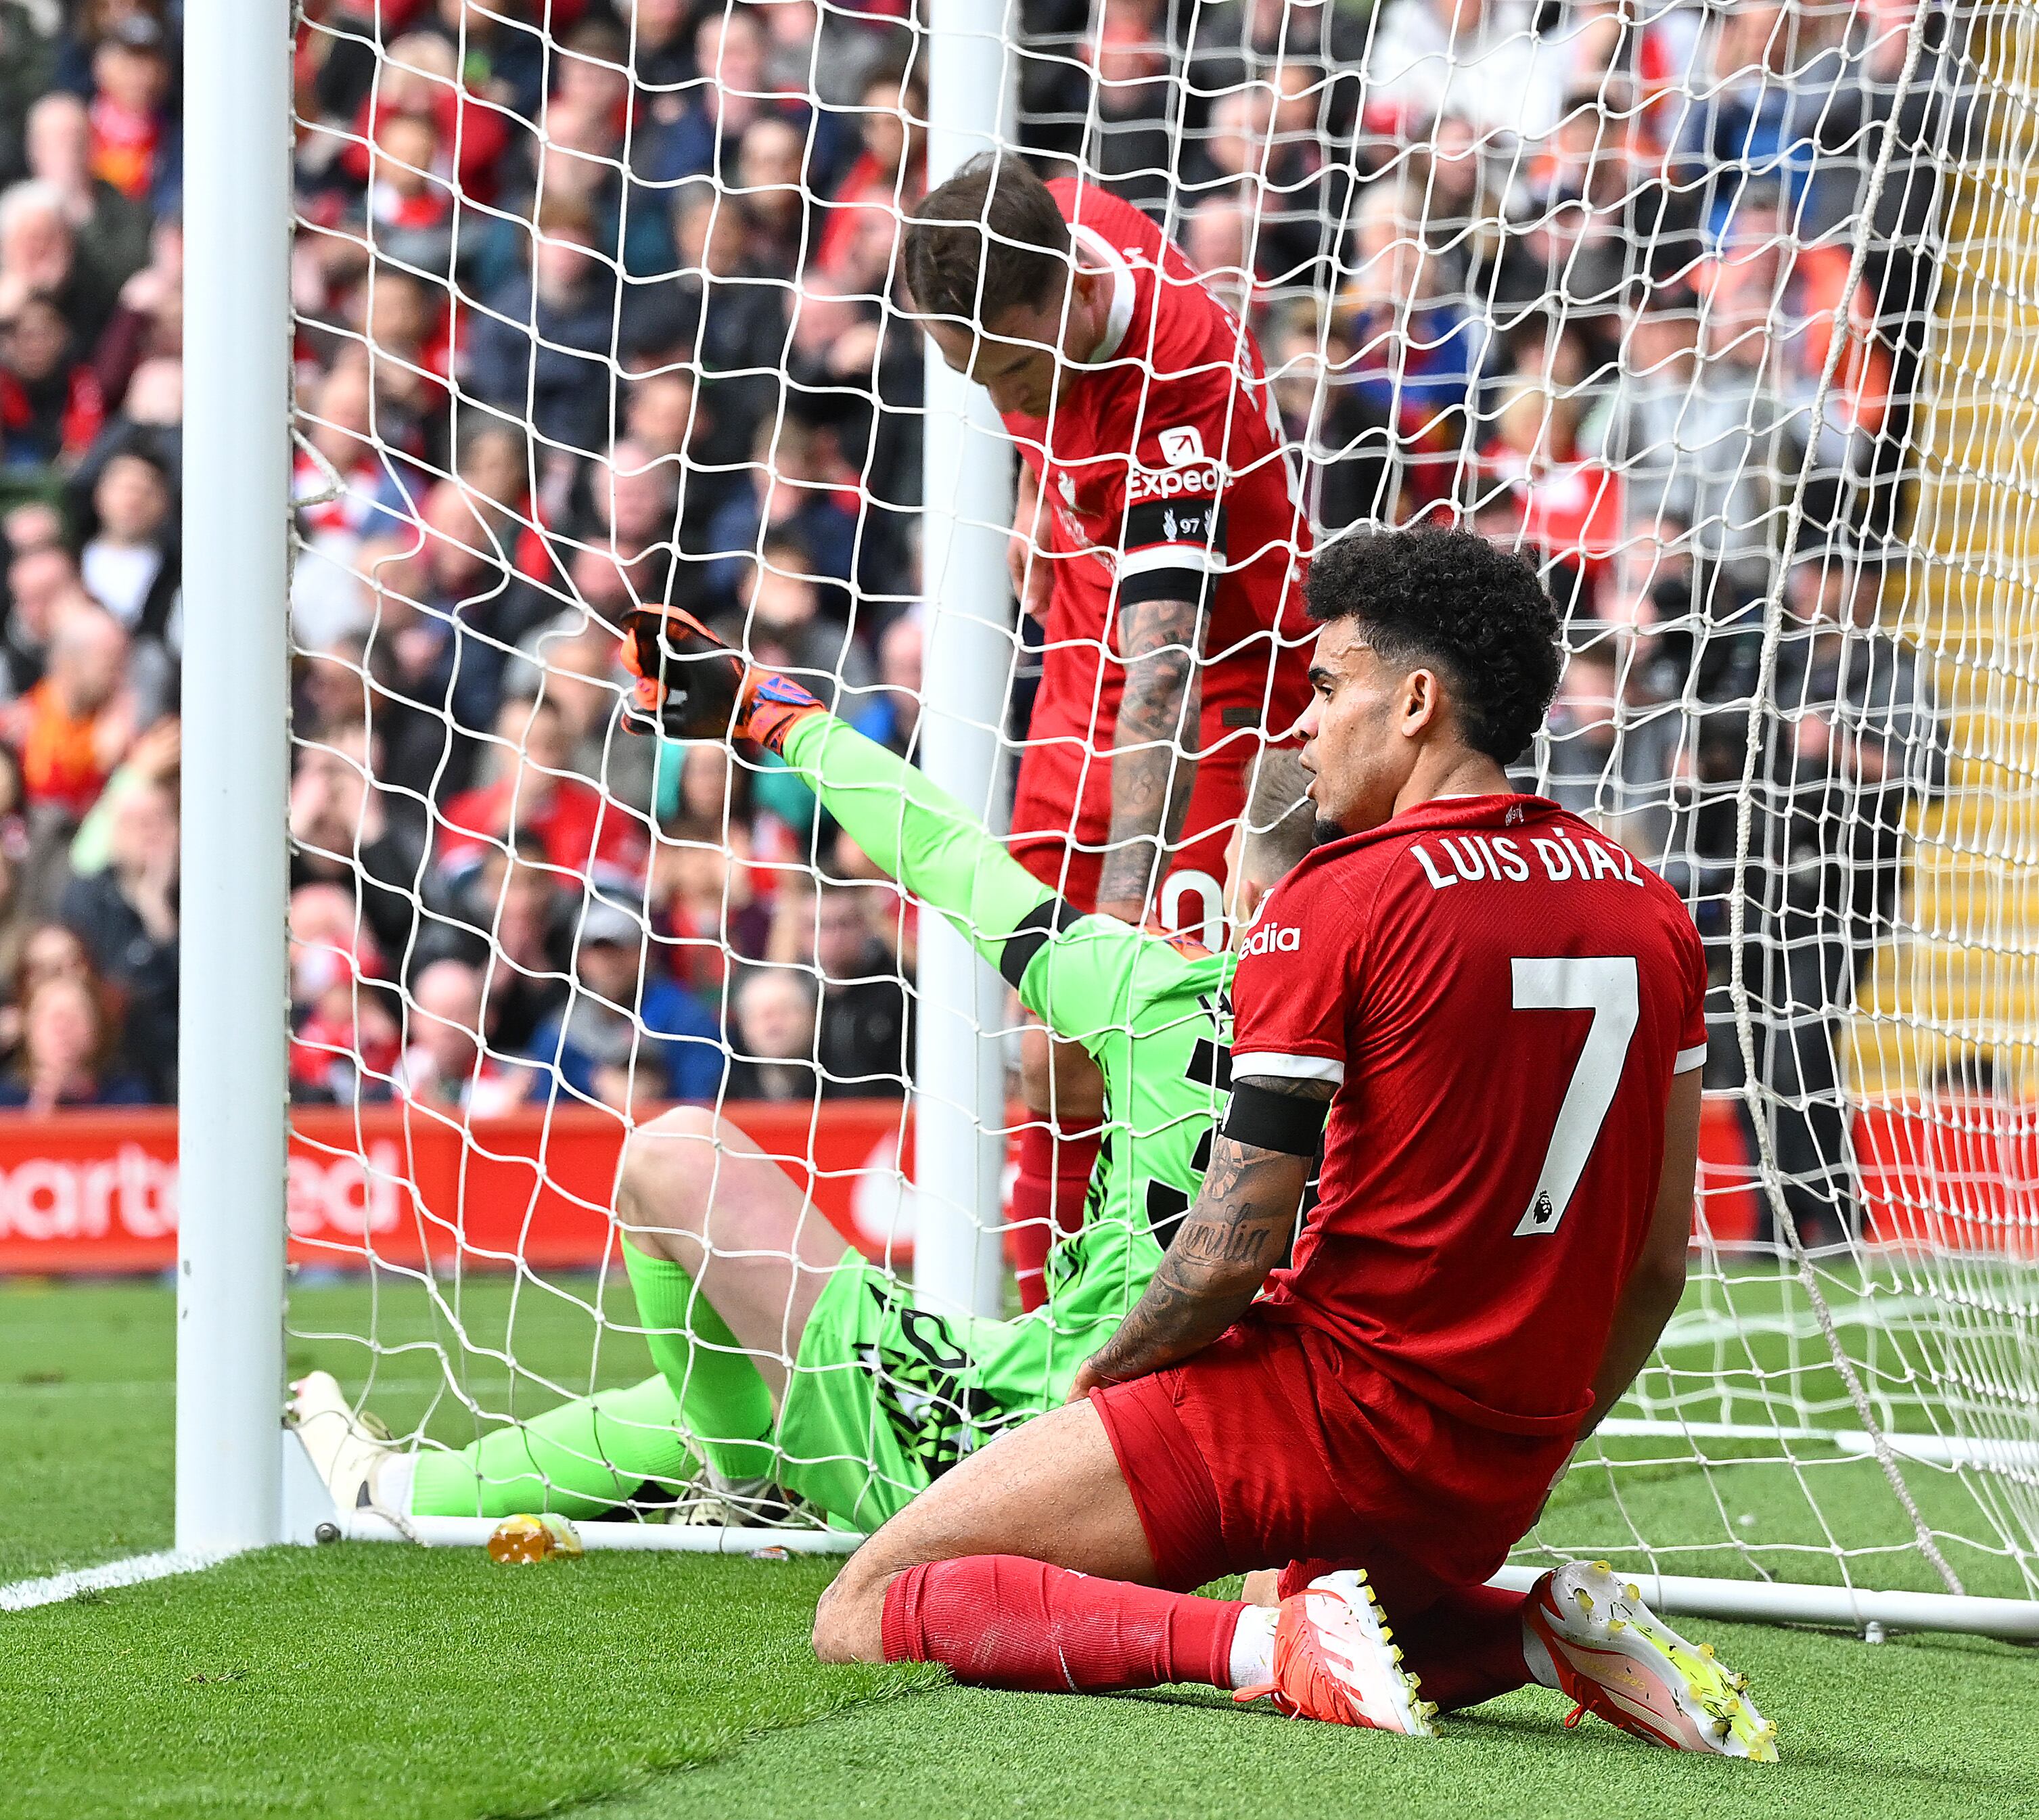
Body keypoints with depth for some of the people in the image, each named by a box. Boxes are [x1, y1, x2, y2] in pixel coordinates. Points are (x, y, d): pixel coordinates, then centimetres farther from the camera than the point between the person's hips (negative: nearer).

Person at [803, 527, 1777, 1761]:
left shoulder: (1335, 906, -13)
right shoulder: (1651, 913, 7)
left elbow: (1229, 1255, -15)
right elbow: (1660, 1260, 12)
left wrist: (1103, 1374, 3)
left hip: (1332, 1403, -7)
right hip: (1500, 1483, 7)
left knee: (867, 1614, -5)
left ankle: (1266, 1642, -22)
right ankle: (1538, 1635, 7)